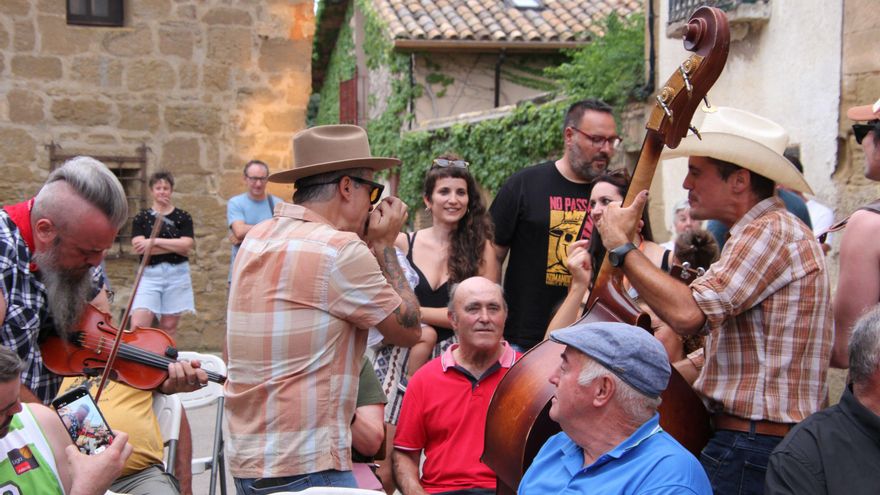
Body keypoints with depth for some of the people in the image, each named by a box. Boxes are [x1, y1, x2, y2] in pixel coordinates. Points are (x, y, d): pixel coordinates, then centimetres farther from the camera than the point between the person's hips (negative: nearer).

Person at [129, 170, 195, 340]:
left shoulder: (183, 217, 7)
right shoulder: (141, 218, 6)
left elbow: (186, 246, -7)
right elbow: (139, 247, -8)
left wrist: (155, 241, -11)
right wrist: (175, 245, -11)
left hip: (177, 275, 1)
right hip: (149, 275, 0)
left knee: (169, 326, 6)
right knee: (138, 326, -13)